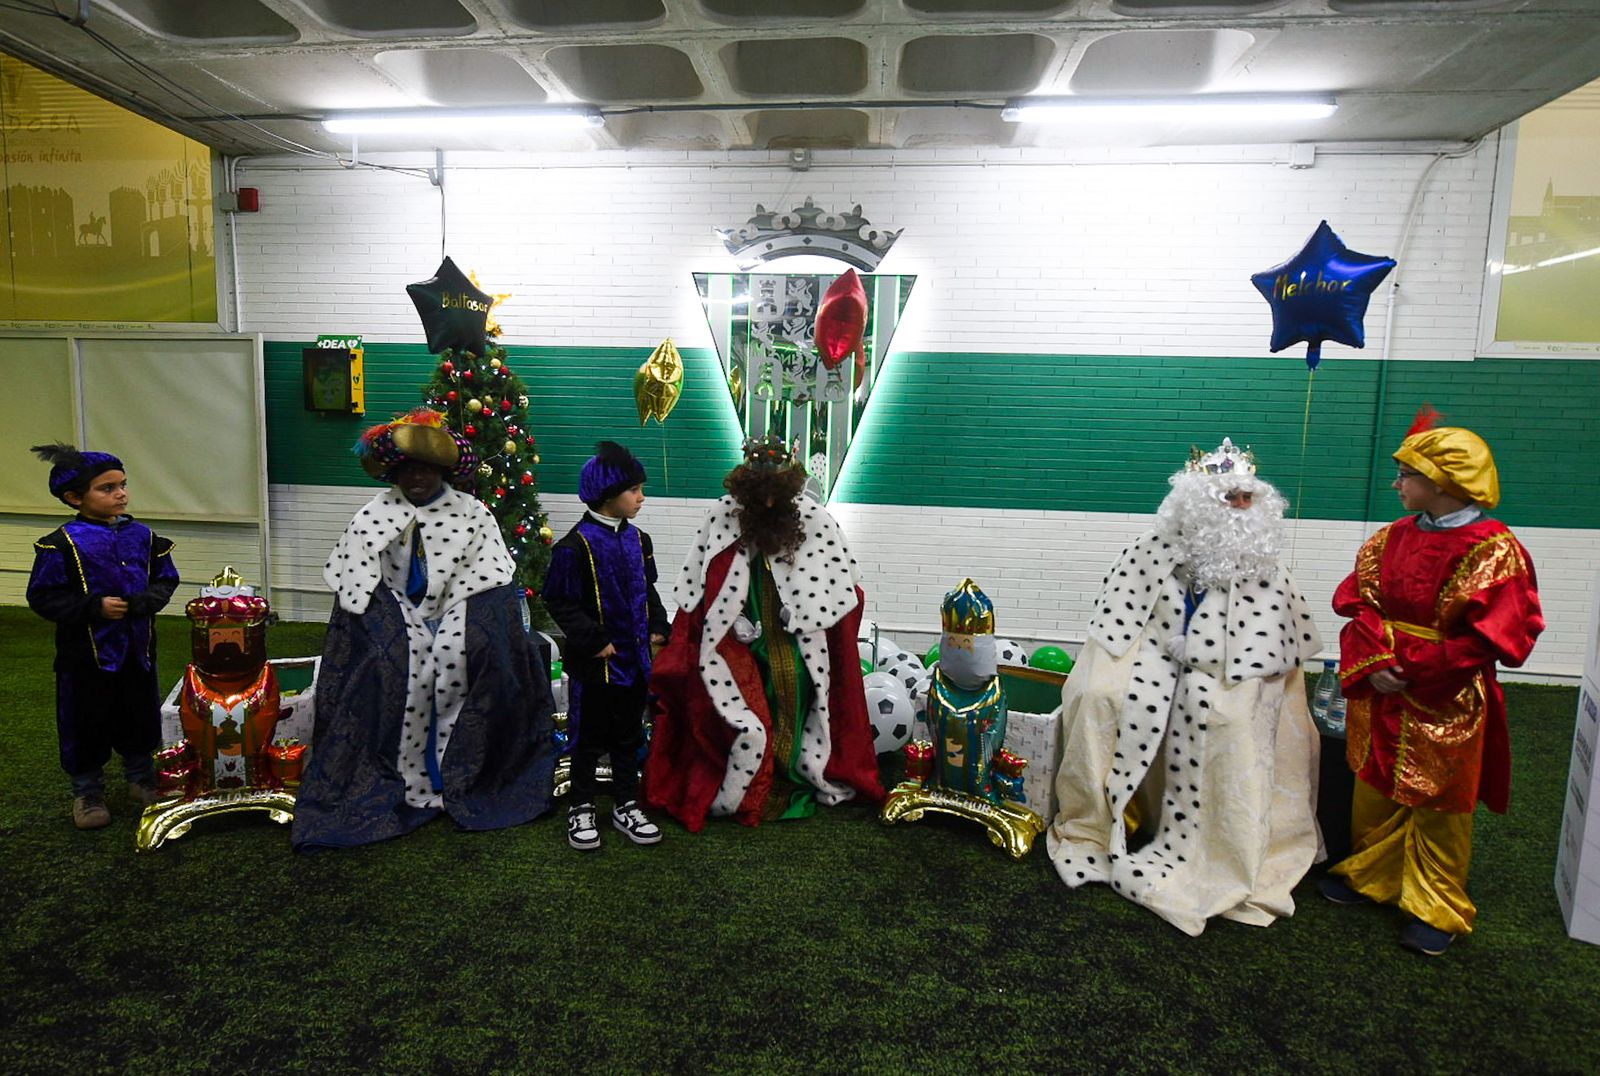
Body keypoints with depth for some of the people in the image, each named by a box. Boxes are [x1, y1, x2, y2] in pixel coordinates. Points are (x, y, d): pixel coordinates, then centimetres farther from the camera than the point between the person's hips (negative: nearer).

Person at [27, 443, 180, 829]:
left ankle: (141, 779, 35)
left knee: (140, 717, 16)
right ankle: (87, 792, 27)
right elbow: (43, 597, -9)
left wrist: (145, 601, -13)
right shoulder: (61, 544, -11)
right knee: (87, 723, 9)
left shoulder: (142, 536, 1)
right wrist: (94, 607, -20)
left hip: (137, 647, 4)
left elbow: (166, 579, 7)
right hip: (87, 651, -4)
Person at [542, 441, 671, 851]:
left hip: (634, 657, 6)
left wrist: (657, 626, 6)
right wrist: (593, 640, -18)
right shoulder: (577, 544, -16)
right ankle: (581, 809, 26)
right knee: (590, 737, 8)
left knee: (628, 735, 16)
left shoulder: (637, 539, 6)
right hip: (595, 662, -6)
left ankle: (626, 806, 30)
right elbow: (559, 600, -14)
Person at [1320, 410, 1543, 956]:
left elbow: (1493, 637, -17)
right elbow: (1358, 602, 2)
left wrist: (1415, 671, -18)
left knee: (1438, 804, 8)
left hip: (1446, 702, -5)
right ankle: (1369, 874, 36)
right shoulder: (1393, 538, 3)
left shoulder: (1493, 549, -14)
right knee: (1375, 790, 17)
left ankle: (1436, 909, 24)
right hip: (1381, 694, 5)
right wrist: (1372, 662, -11)